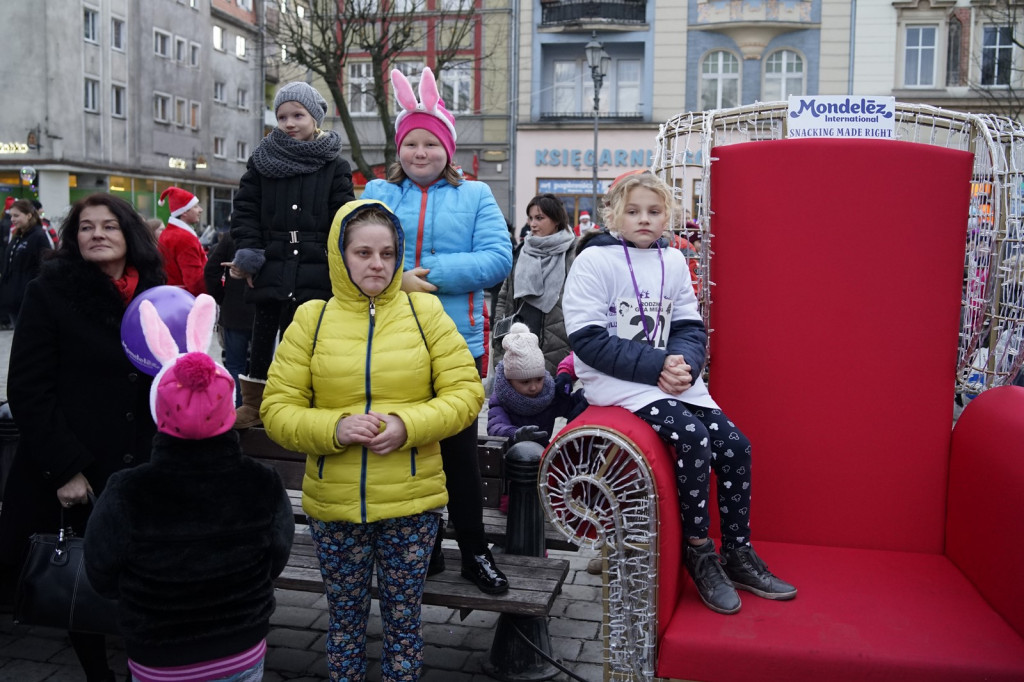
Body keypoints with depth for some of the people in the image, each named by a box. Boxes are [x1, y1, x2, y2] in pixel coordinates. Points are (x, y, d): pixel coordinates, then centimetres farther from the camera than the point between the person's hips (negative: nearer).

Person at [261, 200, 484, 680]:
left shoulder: (424, 311, -1)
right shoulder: (312, 318, -1)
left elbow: (466, 392, -3)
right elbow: (277, 410, -2)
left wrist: (407, 424, -18)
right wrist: (334, 428, -20)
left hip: (412, 500, 0)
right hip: (333, 503, 1)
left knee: (403, 617, 14)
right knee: (345, 617, 17)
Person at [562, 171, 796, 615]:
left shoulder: (673, 261, 10)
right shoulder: (595, 261, -8)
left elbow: (690, 326, 10)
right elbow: (588, 339, -15)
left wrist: (682, 362, -14)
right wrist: (656, 365, -19)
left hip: (671, 376, 6)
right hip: (614, 381, -6)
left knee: (735, 445, -6)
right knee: (693, 436, -26)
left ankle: (738, 554, 11)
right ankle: (699, 553, -7)